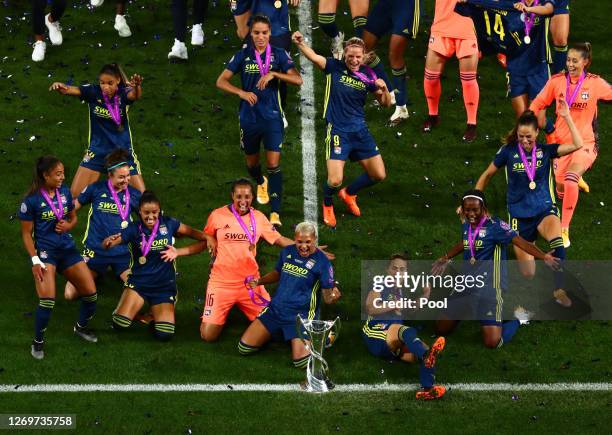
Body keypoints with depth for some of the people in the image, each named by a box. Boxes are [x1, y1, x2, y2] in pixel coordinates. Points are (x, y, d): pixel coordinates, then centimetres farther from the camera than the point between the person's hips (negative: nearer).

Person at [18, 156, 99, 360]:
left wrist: (68, 225, -6)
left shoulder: (64, 192, 3)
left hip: (67, 249, 6)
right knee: (48, 299, -23)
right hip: (44, 251, -6)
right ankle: (38, 341, -2)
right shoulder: (31, 200, -12)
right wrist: (35, 261, -15)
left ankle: (81, 326, 34)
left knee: (91, 293, 5)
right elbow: (26, 234, -7)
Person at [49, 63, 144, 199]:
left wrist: (137, 86, -61)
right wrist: (59, 86, -49)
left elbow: (135, 95, -37)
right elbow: (68, 90, -25)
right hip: (97, 151, 1)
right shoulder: (93, 92, -11)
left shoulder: (123, 93, -14)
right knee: (75, 193, -6)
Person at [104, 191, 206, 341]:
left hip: (164, 286, 0)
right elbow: (106, 245, -17)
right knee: (120, 324, -21)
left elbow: (204, 240, -7)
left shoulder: (168, 224, -6)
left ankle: (153, 316, 18)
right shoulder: (134, 229, -7)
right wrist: (108, 242, -40)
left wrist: (178, 252, -15)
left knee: (165, 334, -18)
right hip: (138, 282, 0)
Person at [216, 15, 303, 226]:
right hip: (249, 118, 2)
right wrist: (242, 92, -19)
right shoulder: (243, 55, -1)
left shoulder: (278, 55, -3)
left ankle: (275, 213, -9)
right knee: (252, 162, 19)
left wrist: (273, 74, -24)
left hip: (272, 116, -2)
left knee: (274, 165, -10)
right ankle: (261, 183, 53)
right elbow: (221, 82, -2)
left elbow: (297, 80, -10)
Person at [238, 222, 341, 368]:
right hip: (275, 309, 5)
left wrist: (333, 296, -33)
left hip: (302, 314, -5)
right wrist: (259, 281, 7)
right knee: (244, 348, -3)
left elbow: (327, 297, -9)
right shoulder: (287, 252, 6)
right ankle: (278, 333, 23)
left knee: (301, 361, -24)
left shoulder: (322, 262, -10)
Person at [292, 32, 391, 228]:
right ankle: (327, 204, 20)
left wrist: (384, 89, -10)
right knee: (335, 180, -15)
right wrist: (300, 43, -41)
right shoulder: (335, 67, -5)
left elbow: (385, 103, 11)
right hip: (338, 131, -5)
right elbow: (314, 57, -23)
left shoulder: (367, 75, 5)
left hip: (360, 131, 5)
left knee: (379, 175, 6)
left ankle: (349, 193, 35)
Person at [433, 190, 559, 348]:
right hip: (467, 286, 7)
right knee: (441, 329, 9)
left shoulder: (495, 225, -13)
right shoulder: (466, 226, 8)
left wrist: (544, 257, -33)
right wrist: (446, 258, 45)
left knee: (492, 342, -17)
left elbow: (520, 242, -21)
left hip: (489, 288, -7)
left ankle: (517, 318, 15)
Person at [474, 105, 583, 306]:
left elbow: (577, 145, -15)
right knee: (528, 274, -4)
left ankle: (559, 288, -27)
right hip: (520, 215, 0)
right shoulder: (508, 152, -4)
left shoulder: (545, 151, -3)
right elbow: (487, 175, 9)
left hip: (544, 210, 0)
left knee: (556, 238, -38)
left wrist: (567, 117, -20)